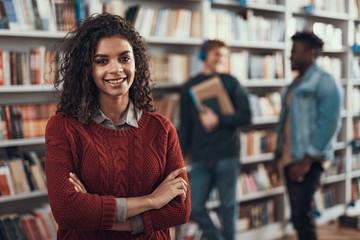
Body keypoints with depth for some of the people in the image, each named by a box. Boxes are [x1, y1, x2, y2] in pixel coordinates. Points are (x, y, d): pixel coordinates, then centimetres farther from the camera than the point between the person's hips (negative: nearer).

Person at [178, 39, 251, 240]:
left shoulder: (231, 83, 6)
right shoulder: (190, 87, 12)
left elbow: (246, 117, 0)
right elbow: (185, 126, 14)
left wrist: (218, 120, -12)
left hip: (227, 156, -2)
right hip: (201, 158, 2)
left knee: (228, 206, 4)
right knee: (194, 208, -4)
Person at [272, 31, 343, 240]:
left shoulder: (325, 82, -11)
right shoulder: (297, 83, 15)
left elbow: (329, 124, -18)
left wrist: (306, 161, -20)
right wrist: (279, 156, 16)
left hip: (308, 160, -8)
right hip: (290, 158, 8)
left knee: (301, 215, -9)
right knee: (297, 215, 13)